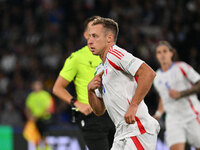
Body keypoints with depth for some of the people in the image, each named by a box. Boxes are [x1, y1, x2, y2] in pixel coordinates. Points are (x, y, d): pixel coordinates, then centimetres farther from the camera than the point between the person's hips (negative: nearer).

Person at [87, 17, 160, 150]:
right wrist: (91, 90, 4)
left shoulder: (114, 54, -7)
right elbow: (99, 111, 23)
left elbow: (149, 74, -22)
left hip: (139, 131, -9)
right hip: (121, 136, 9)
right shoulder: (101, 69, 22)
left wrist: (133, 106, -22)